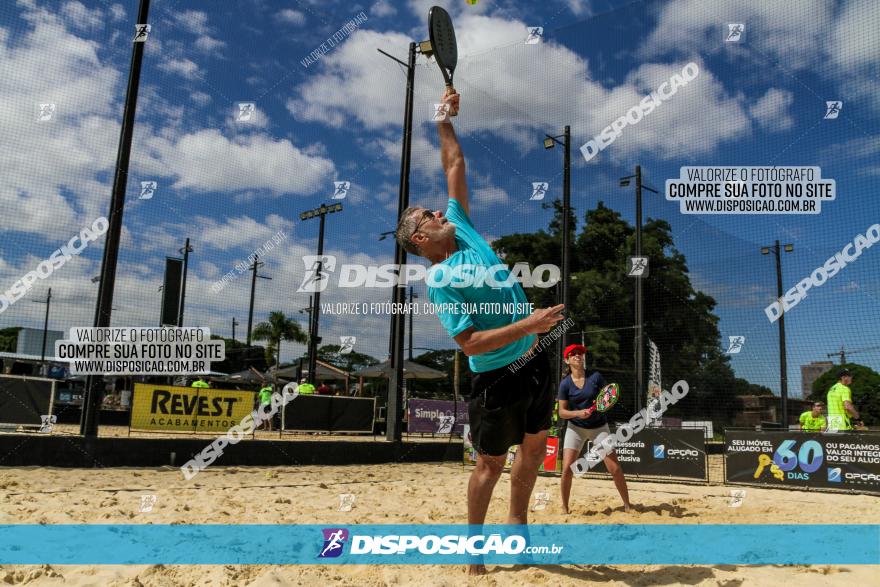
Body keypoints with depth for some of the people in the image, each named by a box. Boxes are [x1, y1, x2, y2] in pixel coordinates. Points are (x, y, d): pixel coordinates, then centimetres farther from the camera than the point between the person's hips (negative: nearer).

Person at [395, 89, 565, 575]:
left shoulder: (463, 230, 4)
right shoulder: (439, 280, -17)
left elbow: (455, 166, 12)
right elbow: (471, 344, -22)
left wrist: (445, 119, 12)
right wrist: (529, 324, -27)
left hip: (533, 363, 8)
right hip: (497, 378, -7)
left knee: (535, 448, 18)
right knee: (491, 463, 6)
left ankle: (517, 523, 36)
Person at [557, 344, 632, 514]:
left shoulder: (595, 376, -7)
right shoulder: (565, 384, -8)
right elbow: (562, 412, -7)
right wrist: (578, 413, -25)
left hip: (599, 427, 0)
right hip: (576, 427, 0)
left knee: (615, 469, -1)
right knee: (567, 469, -11)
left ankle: (627, 506, 19)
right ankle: (565, 509, 7)